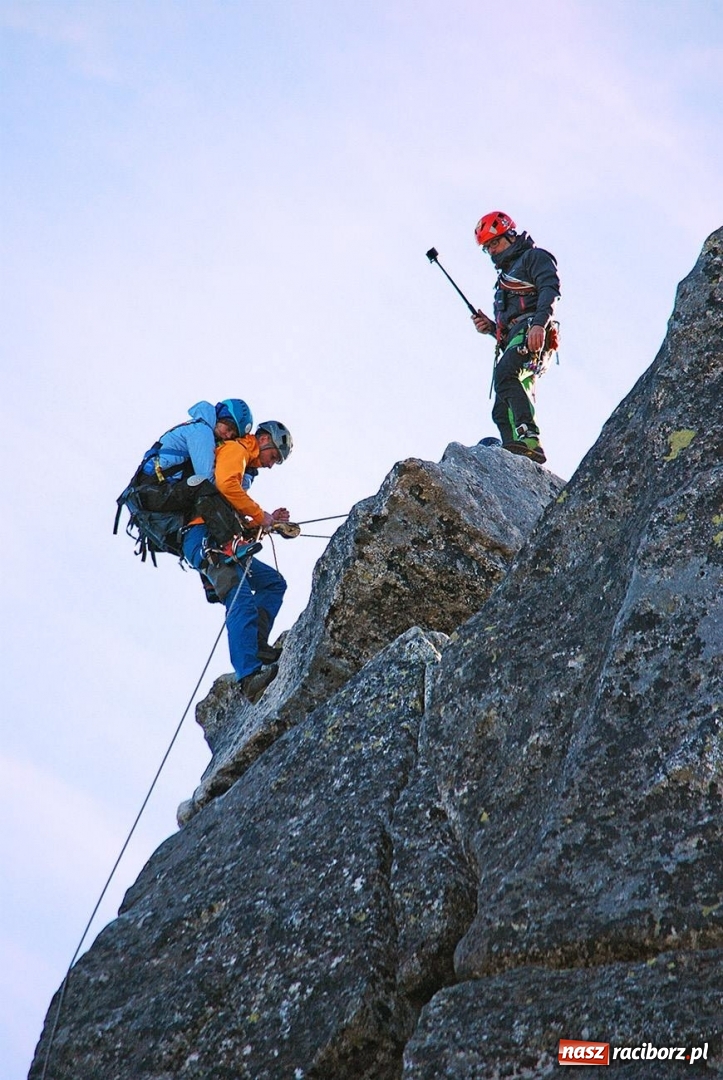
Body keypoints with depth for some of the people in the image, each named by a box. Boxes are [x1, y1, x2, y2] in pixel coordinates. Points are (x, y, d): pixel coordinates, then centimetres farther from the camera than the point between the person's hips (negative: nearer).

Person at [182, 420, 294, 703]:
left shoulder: (246, 469, 33)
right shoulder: (234, 449, 5)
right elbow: (225, 483, -17)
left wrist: (267, 521, 17)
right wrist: (259, 514, -8)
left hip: (222, 542, 10)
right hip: (205, 537, -10)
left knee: (274, 583, 11)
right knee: (242, 599, -25)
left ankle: (255, 646, -7)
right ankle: (249, 675, -39)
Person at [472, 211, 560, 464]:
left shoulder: (535, 257, 13)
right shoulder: (507, 275, 38)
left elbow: (550, 290, -8)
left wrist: (539, 323, -25)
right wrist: (491, 327, 13)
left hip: (531, 333, -10)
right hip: (514, 339, 10)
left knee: (505, 372, -35)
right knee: (502, 411, -4)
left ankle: (530, 439, -49)